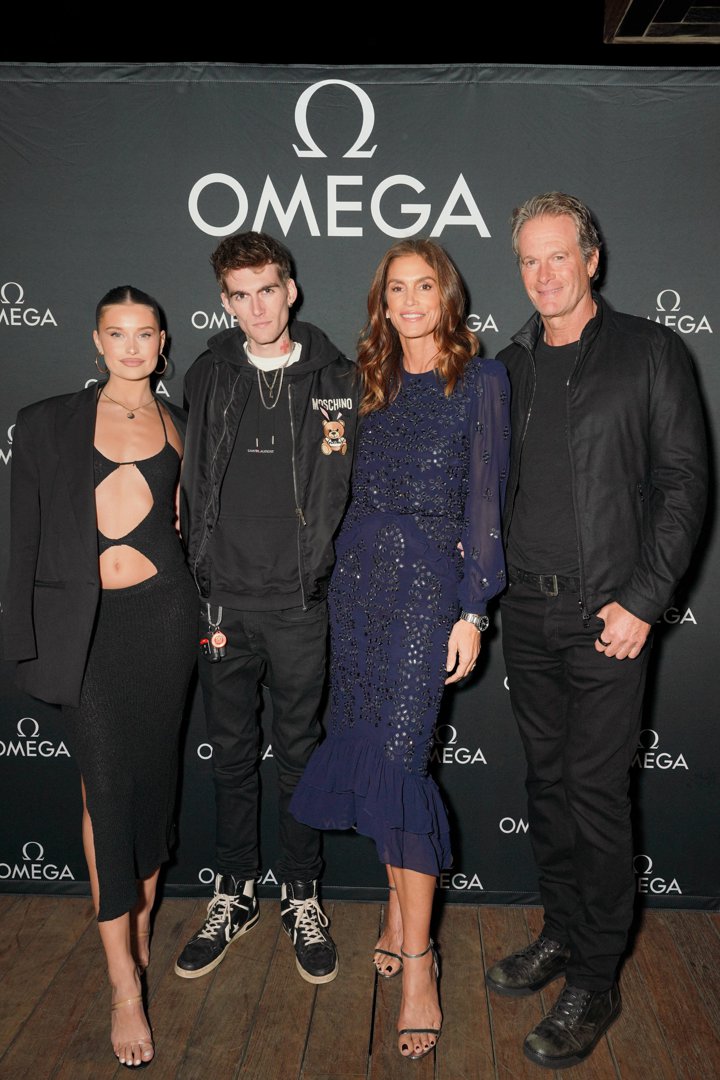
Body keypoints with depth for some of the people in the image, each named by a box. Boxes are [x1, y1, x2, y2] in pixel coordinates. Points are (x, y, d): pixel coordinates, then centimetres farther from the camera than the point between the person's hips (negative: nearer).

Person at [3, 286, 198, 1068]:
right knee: (105, 783, -3)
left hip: (161, 613, 2)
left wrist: (209, 613, 3)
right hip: (82, 620, -2)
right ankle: (124, 982, 6)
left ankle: (140, 928, 32)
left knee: (151, 774, 10)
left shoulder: (179, 427, 9)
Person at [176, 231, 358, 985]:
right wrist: (206, 587, 1)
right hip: (223, 597, 2)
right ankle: (234, 894, 32)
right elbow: (193, 485, 5)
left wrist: (329, 572, -4)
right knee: (230, 751, 14)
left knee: (298, 752, 11)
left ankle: (301, 896, 29)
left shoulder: (335, 380, -1)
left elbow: (357, 488, 1)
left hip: (298, 604, -2)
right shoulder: (209, 376, 5)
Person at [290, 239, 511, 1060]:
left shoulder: (480, 378, 0)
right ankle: (397, 913, 27)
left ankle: (417, 962, 4)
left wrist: (473, 612, -9)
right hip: (358, 571, 6)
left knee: (396, 759, -10)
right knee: (365, 748, 9)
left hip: (427, 578, -6)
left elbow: (485, 498, -5)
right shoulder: (375, 384, 16)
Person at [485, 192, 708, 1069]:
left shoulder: (649, 353, -1)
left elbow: (683, 480, -5)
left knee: (596, 791, 0)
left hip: (607, 614, -4)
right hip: (527, 611, 5)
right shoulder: (509, 368, 11)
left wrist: (642, 600, -12)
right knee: (547, 780, 14)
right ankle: (562, 934, 32)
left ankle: (594, 982, 17)